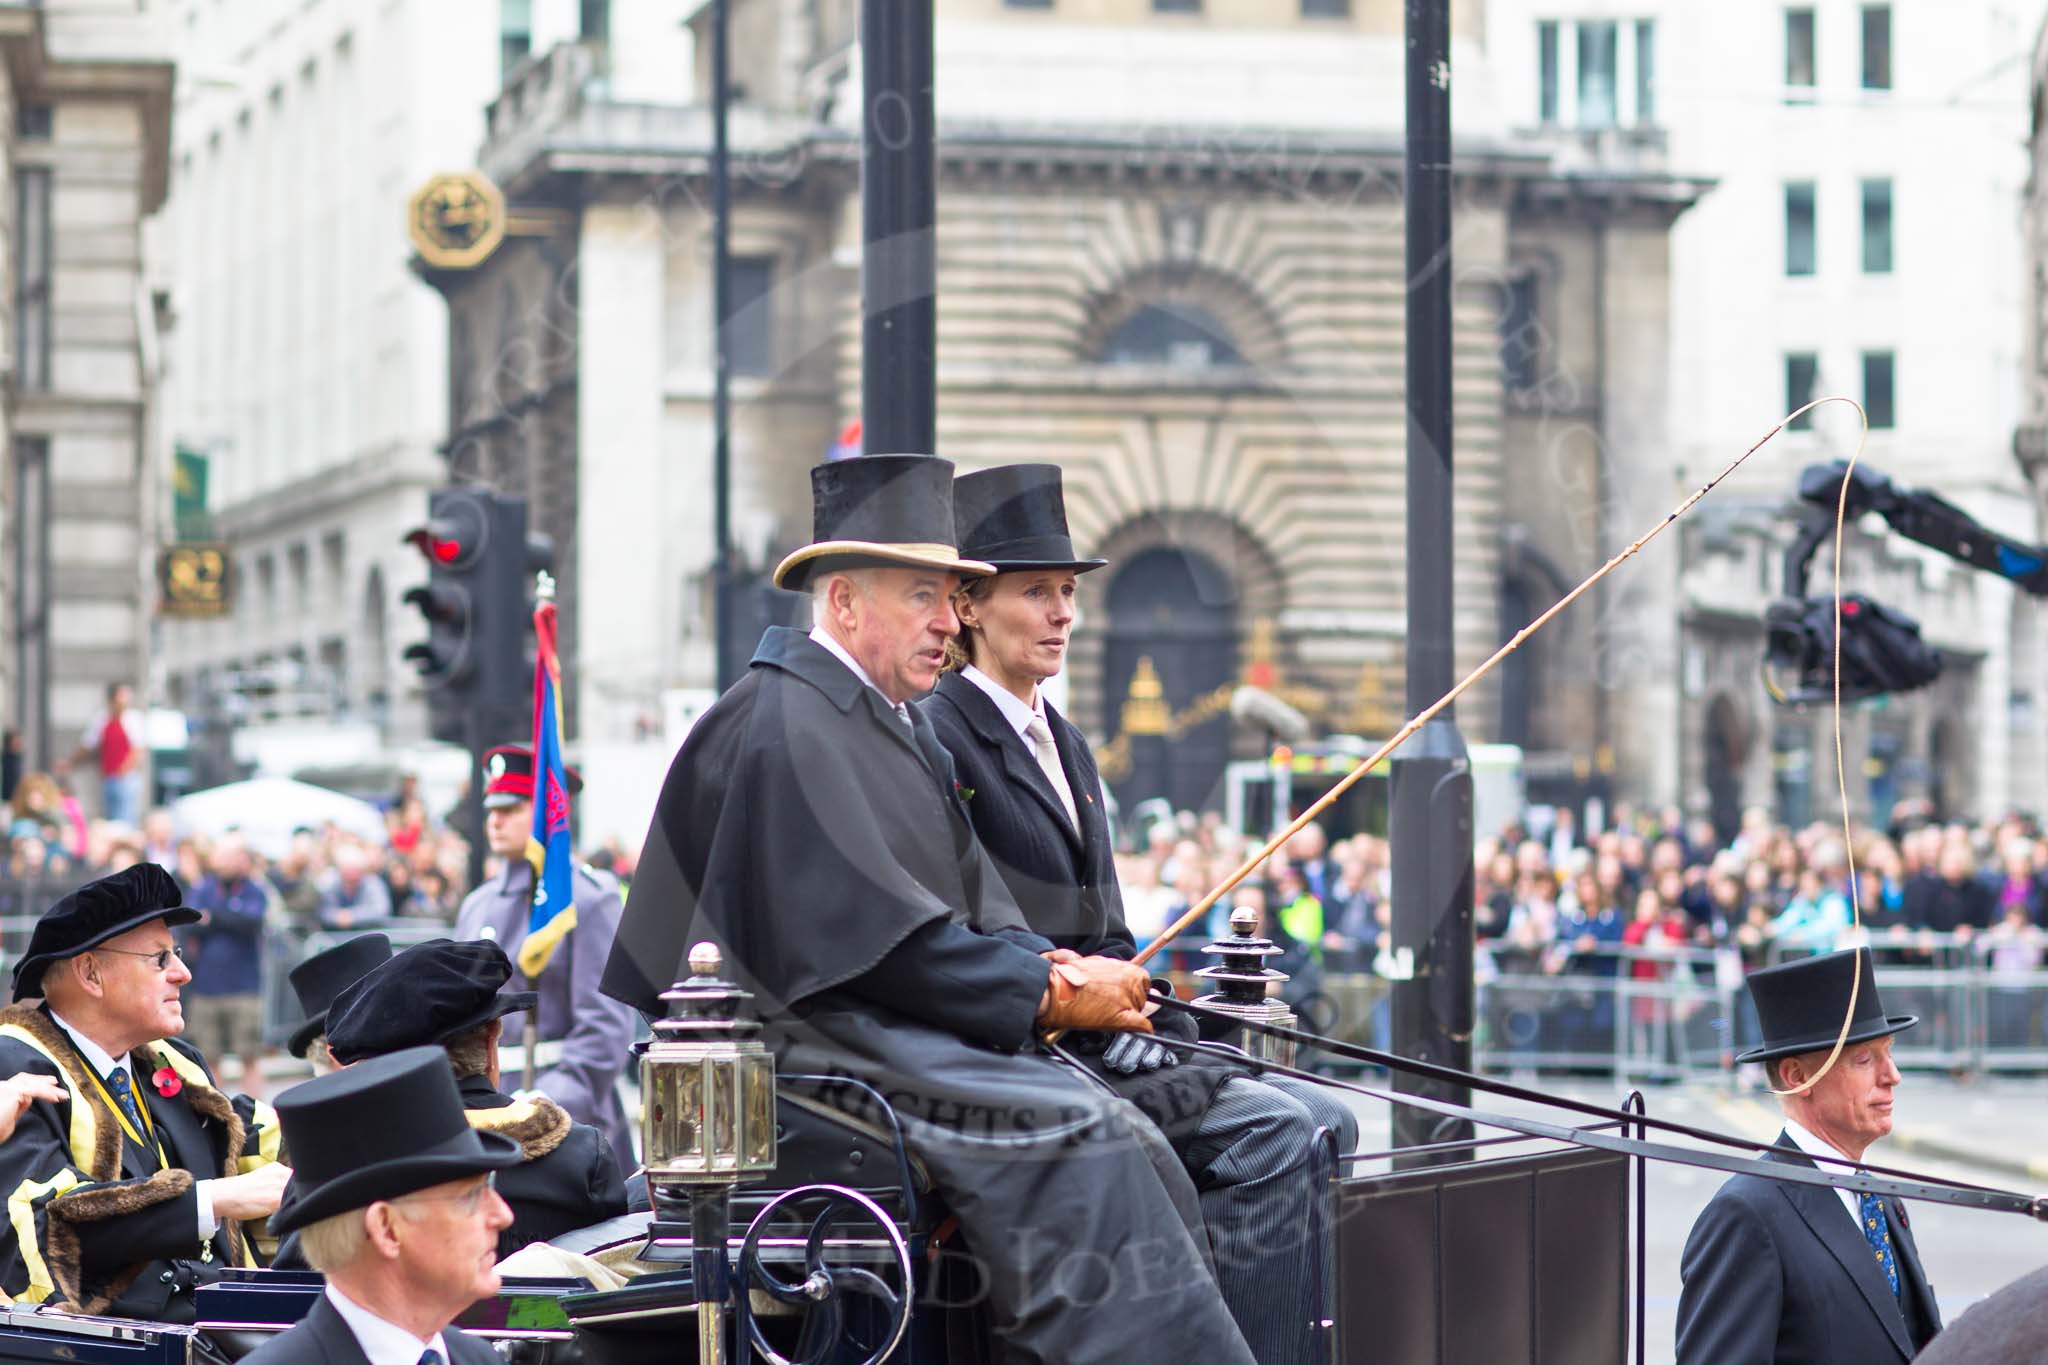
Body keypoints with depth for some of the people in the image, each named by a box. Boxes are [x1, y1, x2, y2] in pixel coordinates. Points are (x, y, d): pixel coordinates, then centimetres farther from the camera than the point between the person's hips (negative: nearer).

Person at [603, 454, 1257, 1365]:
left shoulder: (900, 727, 19)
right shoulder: (785, 727, -13)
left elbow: (975, 904, 18)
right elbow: (880, 939, -19)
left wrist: (1052, 966, -4)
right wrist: (1045, 994, -16)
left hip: (909, 1034, 9)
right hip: (820, 1048, -9)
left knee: (1135, 1147, -10)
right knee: (1074, 1134, -26)